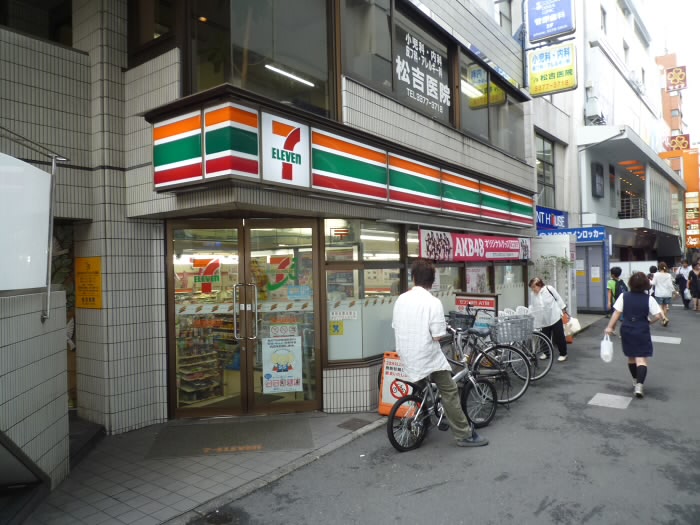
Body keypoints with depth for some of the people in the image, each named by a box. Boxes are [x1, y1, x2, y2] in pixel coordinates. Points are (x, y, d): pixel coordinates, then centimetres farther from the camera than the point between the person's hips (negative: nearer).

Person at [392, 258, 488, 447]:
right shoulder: (433, 302, -16)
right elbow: (437, 336, -16)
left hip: (407, 357, 6)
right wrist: (443, 328, 5)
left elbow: (396, 327, 9)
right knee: (450, 393, 4)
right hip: (428, 357, -6)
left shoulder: (401, 299, 0)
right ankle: (464, 435, 9)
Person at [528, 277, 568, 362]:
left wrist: (564, 311, -4)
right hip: (544, 320, 5)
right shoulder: (533, 295, 1)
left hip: (555, 317, -5)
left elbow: (558, 299, -7)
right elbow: (532, 308, 6)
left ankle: (563, 354, 16)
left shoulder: (549, 289, -14)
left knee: (559, 336, 2)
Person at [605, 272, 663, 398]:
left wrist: (610, 327, 0)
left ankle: (635, 380, 35)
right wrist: (649, 321, 12)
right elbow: (658, 316, -8)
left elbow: (617, 313, -7)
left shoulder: (624, 296, -6)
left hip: (626, 330, 2)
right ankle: (639, 385, -15)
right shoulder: (649, 299, -10)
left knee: (631, 357, 19)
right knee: (642, 359, -1)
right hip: (642, 332, -2)